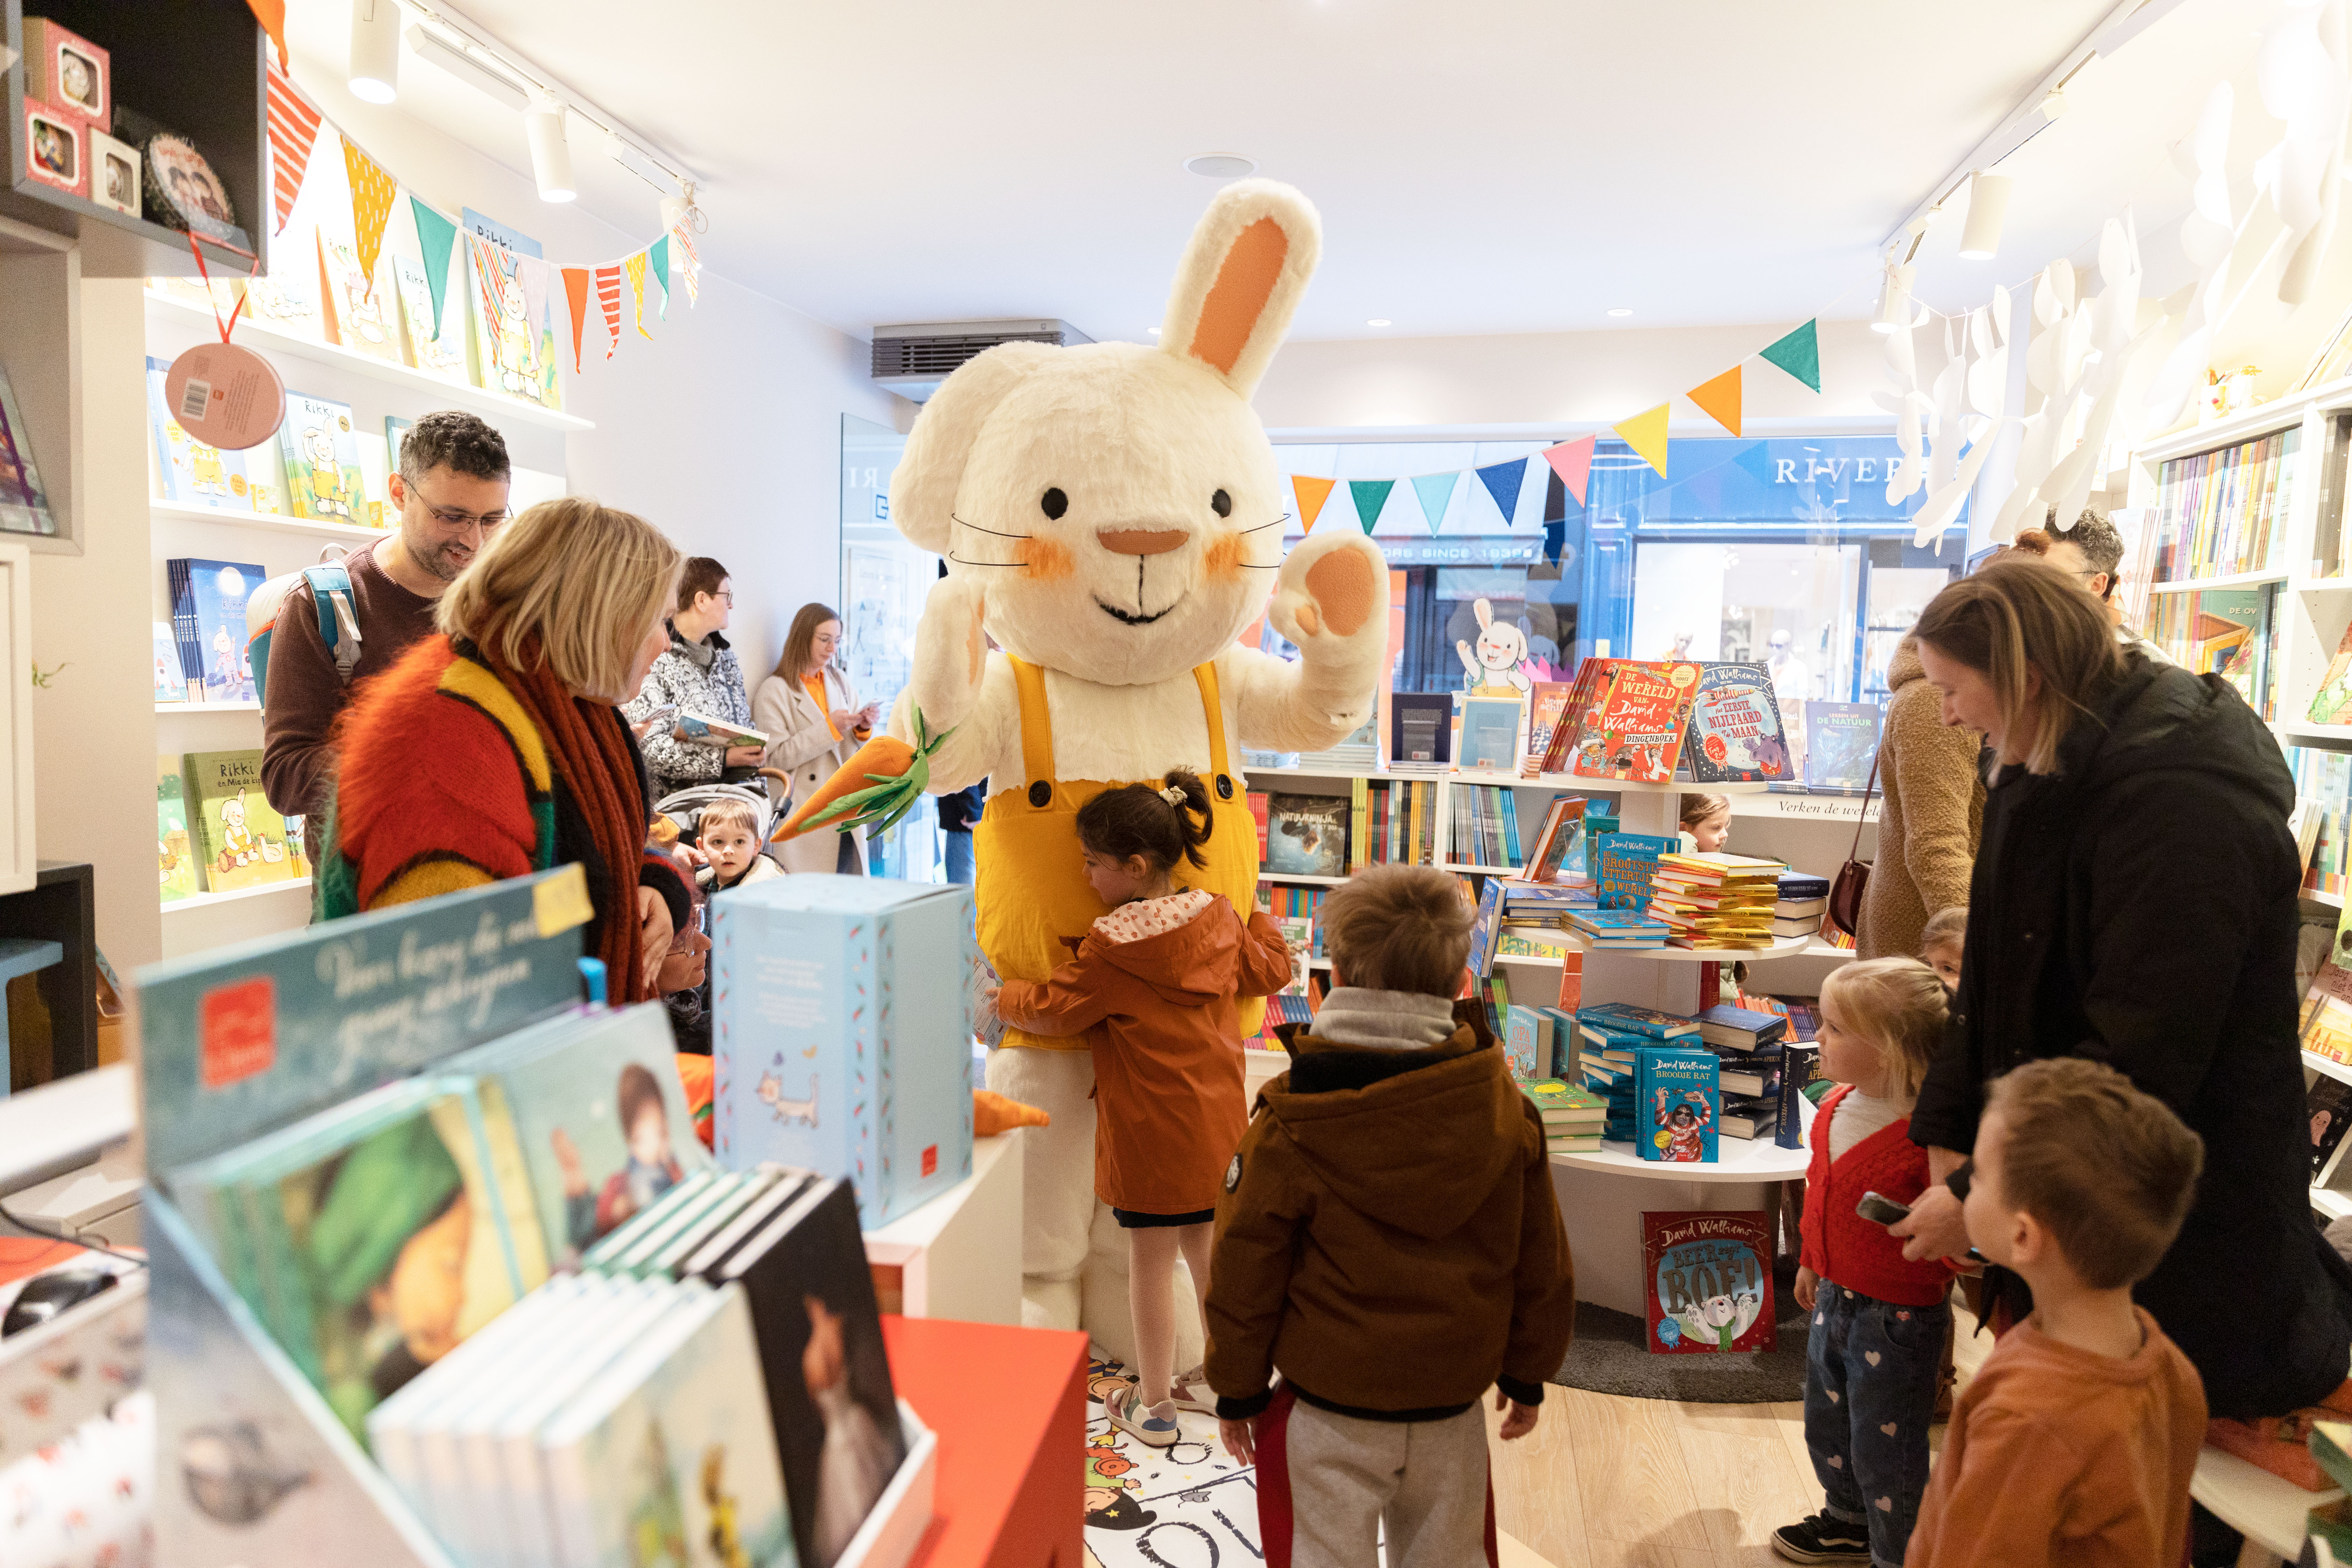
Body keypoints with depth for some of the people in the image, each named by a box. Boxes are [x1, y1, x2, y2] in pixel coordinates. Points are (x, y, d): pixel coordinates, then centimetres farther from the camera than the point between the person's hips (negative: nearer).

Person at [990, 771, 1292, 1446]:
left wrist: (999, 998, 9)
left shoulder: (1112, 948, -18)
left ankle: (1152, 1405, 20)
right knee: (1208, 1250, 20)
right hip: (1218, 1122, 6)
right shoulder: (1221, 920, -1)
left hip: (1149, 1132, -6)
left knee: (1151, 1263, 7)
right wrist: (1263, 920, 33)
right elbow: (1270, 970, 15)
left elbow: (1049, 1009, -9)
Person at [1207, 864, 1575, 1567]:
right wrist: (1529, 1374, 16)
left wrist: (1237, 1387, 5)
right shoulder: (1504, 1105, -10)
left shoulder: (1294, 1120, -18)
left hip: (1330, 1410, -3)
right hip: (1453, 1406, 3)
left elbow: (1245, 1265, -10)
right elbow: (1540, 1260, 1)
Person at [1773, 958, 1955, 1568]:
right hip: (1835, 1297, 8)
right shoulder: (1835, 1107, -2)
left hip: (1899, 1316, -8)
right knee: (1826, 1423, 26)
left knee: (1884, 1447, 10)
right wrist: (1812, 1261, 20)